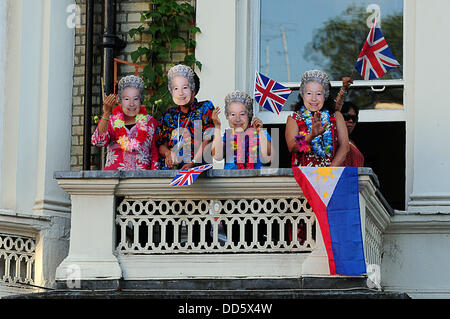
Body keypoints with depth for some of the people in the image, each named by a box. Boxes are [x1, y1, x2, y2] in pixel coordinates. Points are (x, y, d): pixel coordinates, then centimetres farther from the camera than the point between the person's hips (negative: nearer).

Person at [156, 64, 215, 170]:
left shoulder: (205, 108, 9)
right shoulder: (169, 114, 18)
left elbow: (208, 140, -2)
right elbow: (161, 144, 16)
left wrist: (193, 163, -14)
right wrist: (168, 153, -8)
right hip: (169, 168, 4)